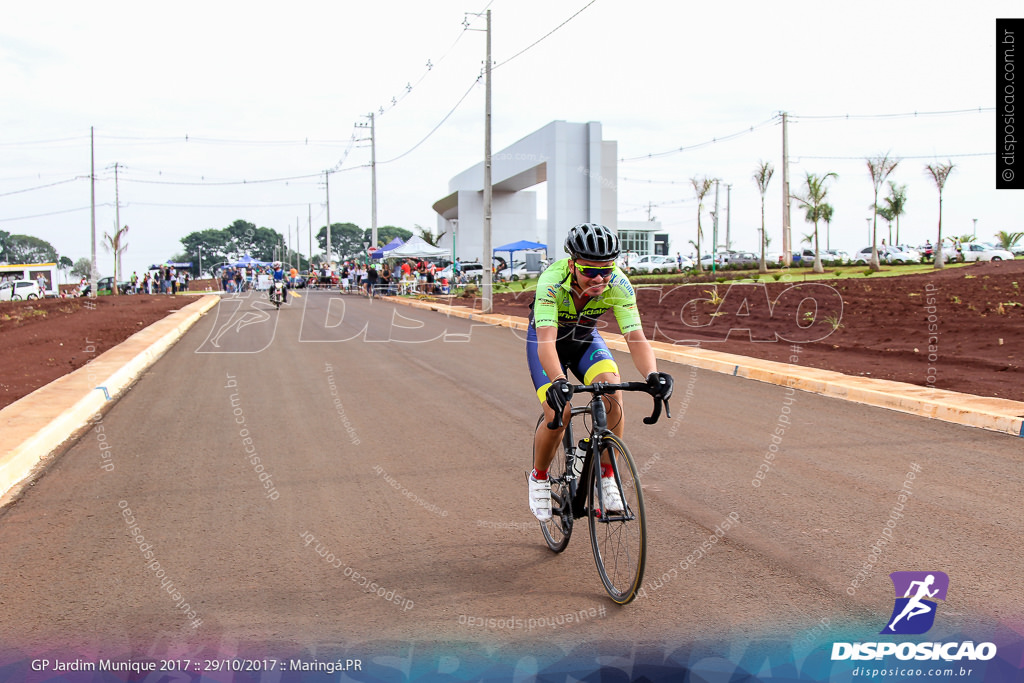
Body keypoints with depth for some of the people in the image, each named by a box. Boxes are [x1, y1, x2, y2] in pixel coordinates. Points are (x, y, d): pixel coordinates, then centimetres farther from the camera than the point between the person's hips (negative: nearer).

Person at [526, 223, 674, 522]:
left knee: (612, 394, -25)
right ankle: (539, 478, 7)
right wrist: (558, 381, -64)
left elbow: (636, 338, -34)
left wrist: (653, 375, -53)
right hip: (547, 339, -2)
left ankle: (606, 475, -8)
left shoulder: (618, 285, -28)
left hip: (586, 339, 3)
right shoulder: (552, 281, -37)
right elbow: (546, 341, -46)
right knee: (558, 413, -21)